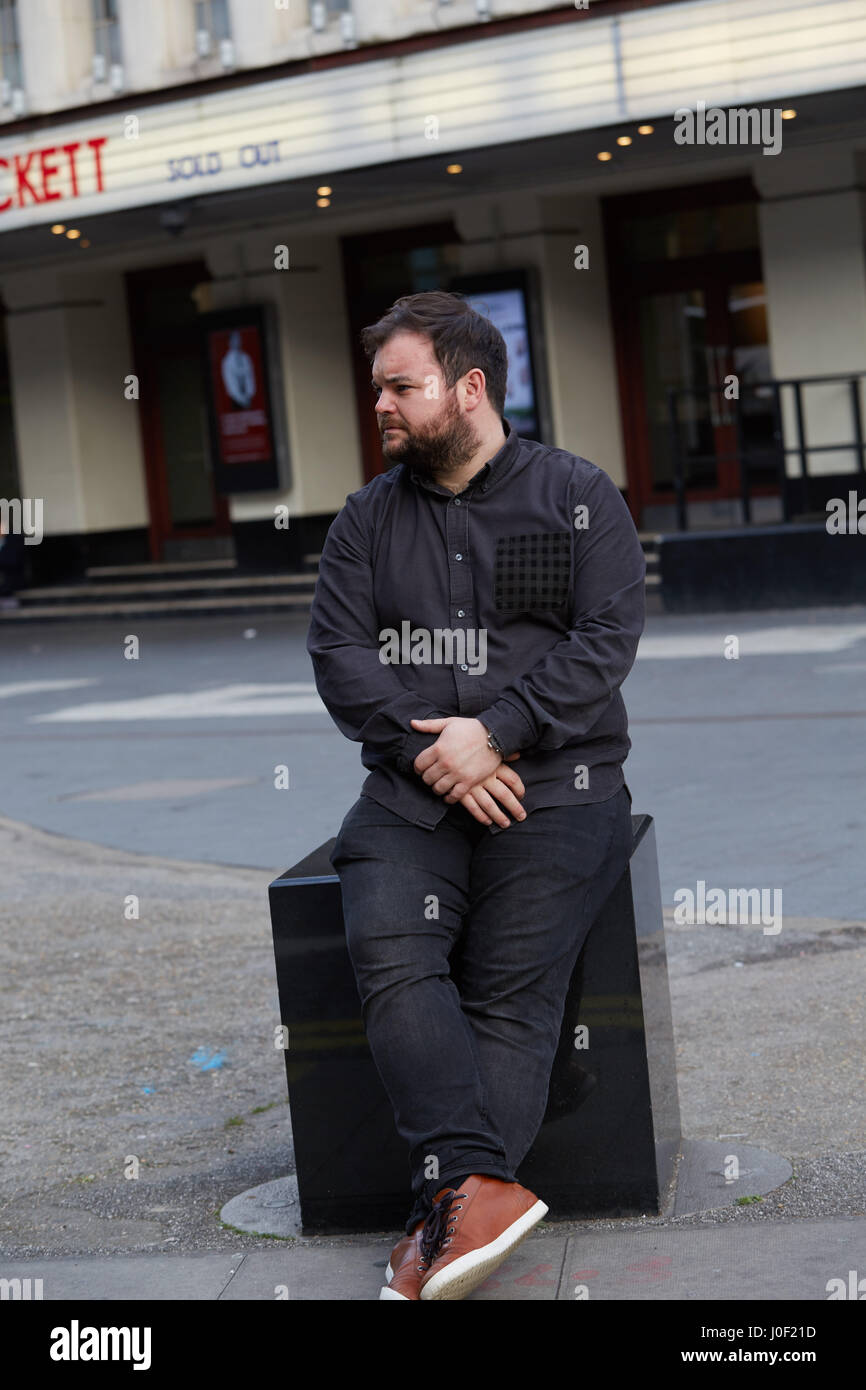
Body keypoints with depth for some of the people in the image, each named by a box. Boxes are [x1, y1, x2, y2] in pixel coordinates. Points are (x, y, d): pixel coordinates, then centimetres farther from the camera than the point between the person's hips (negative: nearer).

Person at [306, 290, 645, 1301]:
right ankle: (477, 1184, -33)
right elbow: (336, 650, 6)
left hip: (554, 782, -2)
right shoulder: (369, 517, 16)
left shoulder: (576, 496, 7)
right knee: (390, 950, -25)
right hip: (412, 788, 3)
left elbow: (606, 640, -2)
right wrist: (432, 751, -9)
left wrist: (493, 733, -14)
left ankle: (447, 1219, -25)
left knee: (511, 987, -20)